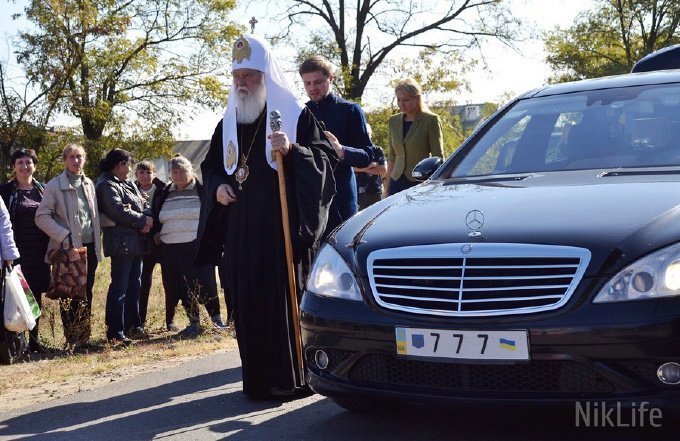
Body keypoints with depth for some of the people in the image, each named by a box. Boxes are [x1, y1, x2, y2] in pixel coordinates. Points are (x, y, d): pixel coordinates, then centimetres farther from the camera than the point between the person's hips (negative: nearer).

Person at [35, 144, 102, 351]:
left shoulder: (88, 184, 12)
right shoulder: (55, 186, -4)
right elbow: (42, 217, -9)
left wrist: (97, 240, 7)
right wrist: (64, 235, -16)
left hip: (89, 247, 5)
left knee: (86, 294, 8)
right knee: (69, 296, -1)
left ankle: (83, 337, 16)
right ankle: (72, 340, 6)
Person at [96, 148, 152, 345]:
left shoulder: (129, 184, 19)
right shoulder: (107, 185, -9)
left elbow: (143, 206, 15)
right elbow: (119, 211, -20)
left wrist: (146, 222, -5)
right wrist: (143, 221, -12)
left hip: (136, 242, 9)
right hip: (121, 242, -9)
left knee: (134, 285, 13)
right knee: (119, 287, -8)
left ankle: (133, 326, 21)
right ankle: (115, 332, -6)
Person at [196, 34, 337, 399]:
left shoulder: (295, 114, 0)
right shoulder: (229, 121, 15)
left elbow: (326, 160, -5)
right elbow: (210, 167, 24)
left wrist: (292, 150, -22)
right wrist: (217, 187, 2)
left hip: (284, 227, -5)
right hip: (241, 231, 5)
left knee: (287, 301, -5)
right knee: (248, 304, 3)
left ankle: (293, 377, 3)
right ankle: (259, 379, 11)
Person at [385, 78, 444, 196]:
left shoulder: (430, 120, -3)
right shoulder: (394, 121, 12)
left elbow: (437, 157, -3)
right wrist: (387, 185, 13)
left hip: (421, 183, -4)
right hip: (397, 183, 5)